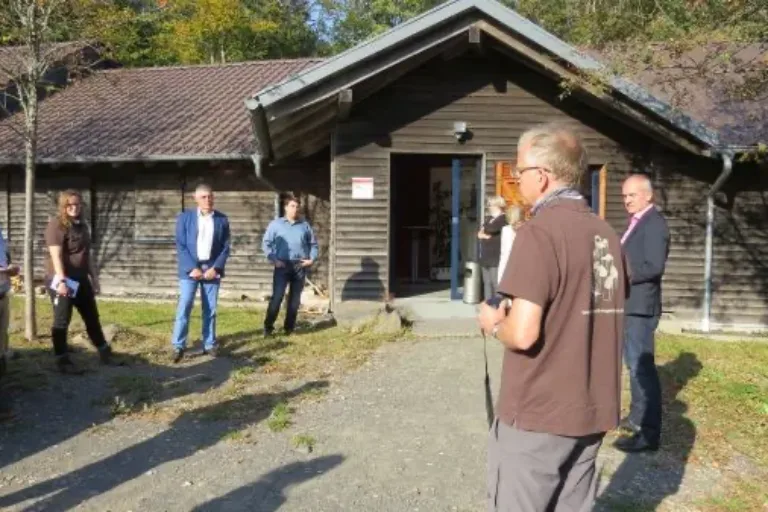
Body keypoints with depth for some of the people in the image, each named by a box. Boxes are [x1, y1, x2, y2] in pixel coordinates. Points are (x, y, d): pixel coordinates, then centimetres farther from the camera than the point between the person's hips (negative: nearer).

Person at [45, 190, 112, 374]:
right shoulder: (57, 224, -12)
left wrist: (94, 277, 18)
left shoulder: (82, 225, 13)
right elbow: (56, 255, -20)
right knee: (62, 320, -1)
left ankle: (105, 352, 28)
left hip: (80, 279, 8)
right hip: (61, 279, -8)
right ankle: (62, 360, 8)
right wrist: (61, 280, -28)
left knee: (92, 317, 15)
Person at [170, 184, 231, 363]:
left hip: (212, 269, 2)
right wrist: (192, 268, -13)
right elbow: (180, 246, -4)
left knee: (210, 309, 6)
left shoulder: (222, 219, 4)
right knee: (184, 307, -5)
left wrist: (216, 268, -8)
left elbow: (226, 247, 4)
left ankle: (209, 344, 15)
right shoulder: (185, 217, 0)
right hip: (190, 269, -2)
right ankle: (179, 346, 2)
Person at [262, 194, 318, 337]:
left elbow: (313, 244, 16)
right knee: (277, 297, -8)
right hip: (282, 266, -3)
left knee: (295, 299, 8)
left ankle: (289, 327, 18)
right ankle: (268, 326, 1)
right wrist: (273, 260, -10)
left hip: (300, 266, 3)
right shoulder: (276, 224, 2)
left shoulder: (305, 225, 9)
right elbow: (266, 243, 1)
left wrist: (312, 259, 2)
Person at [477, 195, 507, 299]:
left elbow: (491, 229, -23)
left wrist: (484, 232, 0)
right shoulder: (489, 218, 20)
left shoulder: (503, 219, -8)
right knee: (487, 282, 12)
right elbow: (479, 234, 12)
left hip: (496, 258, -9)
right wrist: (485, 235, -10)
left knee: (496, 283, -10)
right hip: (485, 257, 9)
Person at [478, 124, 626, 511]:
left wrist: (493, 324, -3)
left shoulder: (539, 232, -17)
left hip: (537, 415, -7)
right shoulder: (606, 234, 6)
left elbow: (523, 333, -24)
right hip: (591, 411, 7)